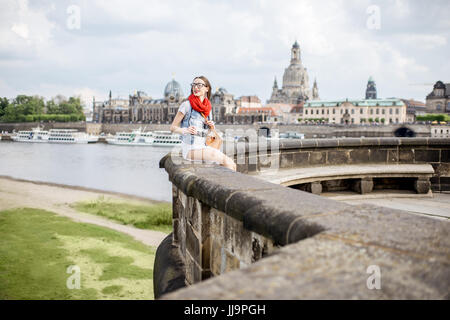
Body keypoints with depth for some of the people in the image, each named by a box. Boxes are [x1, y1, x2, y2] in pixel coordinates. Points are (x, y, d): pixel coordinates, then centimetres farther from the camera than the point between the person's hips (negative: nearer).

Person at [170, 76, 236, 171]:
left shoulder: (208, 107, 14)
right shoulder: (187, 104, -5)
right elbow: (173, 127, -4)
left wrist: (211, 126, 2)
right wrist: (186, 130, -23)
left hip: (204, 147, 7)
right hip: (190, 149, -6)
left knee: (232, 164, -13)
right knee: (228, 162, -21)